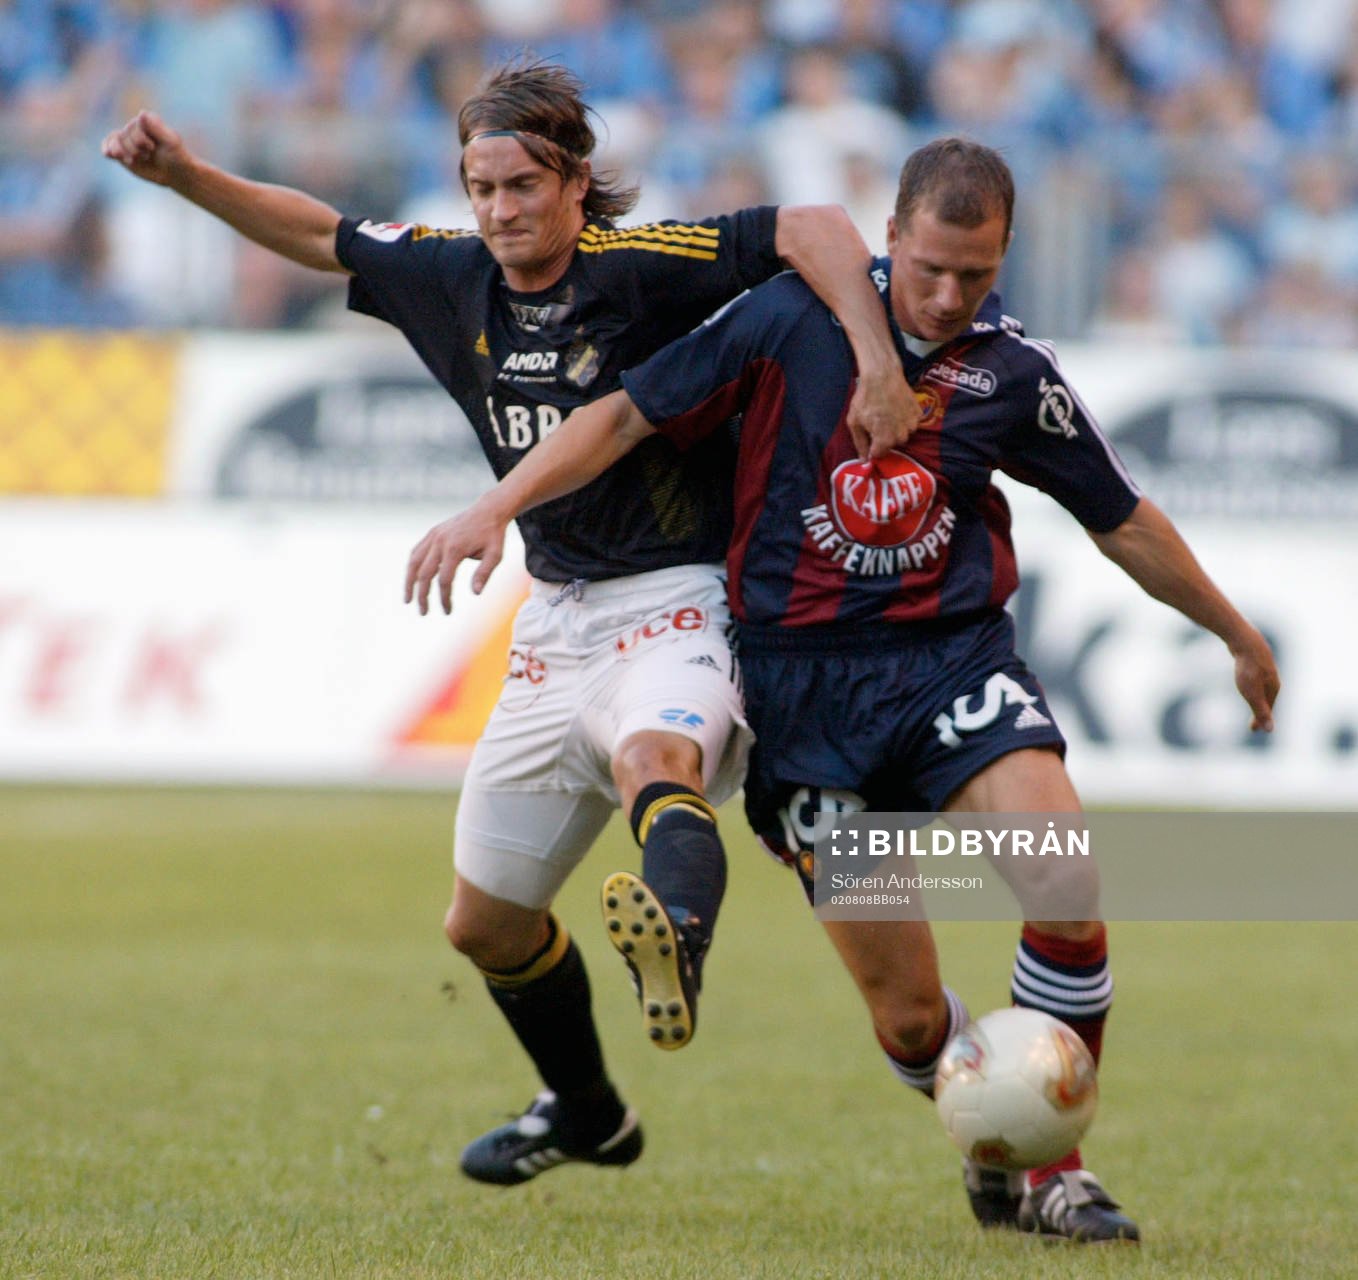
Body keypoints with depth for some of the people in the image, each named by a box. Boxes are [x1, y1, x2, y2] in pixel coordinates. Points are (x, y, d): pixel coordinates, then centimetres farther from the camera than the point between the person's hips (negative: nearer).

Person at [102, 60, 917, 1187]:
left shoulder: (640, 268, -15)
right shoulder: (454, 278, 3)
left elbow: (814, 231, -23)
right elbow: (318, 235, 18)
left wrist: (877, 364, -35)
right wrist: (186, 176, 7)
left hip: (678, 603, -7)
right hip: (558, 622, 7)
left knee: (653, 759, -42)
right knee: (485, 922, 16)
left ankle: (677, 943, -73)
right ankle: (586, 1115, 40)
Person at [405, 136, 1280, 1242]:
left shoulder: (1014, 373, 3)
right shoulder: (788, 321, -4)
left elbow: (1125, 521, 16)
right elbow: (630, 415, 1)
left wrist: (1239, 637, 24)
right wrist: (499, 505, -10)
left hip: (954, 655, 1)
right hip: (807, 678, -1)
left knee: (1069, 896, -24)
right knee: (908, 1020, -5)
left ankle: (1053, 1170, -7)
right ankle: (991, 1147, 27)